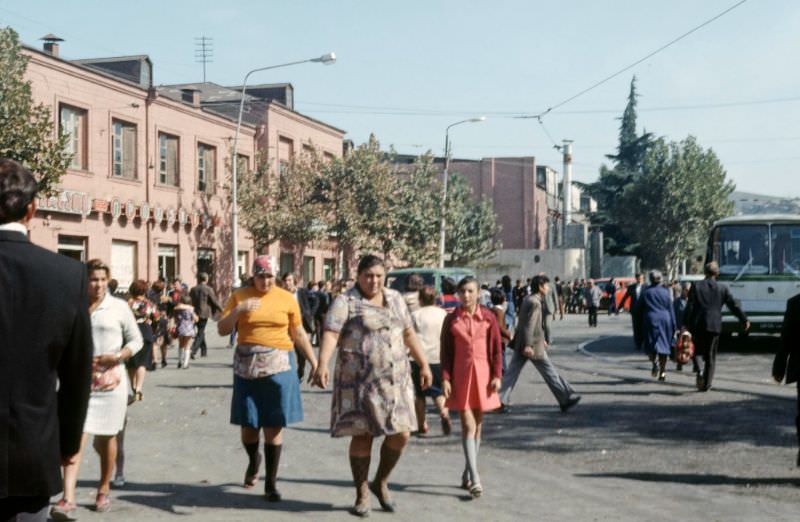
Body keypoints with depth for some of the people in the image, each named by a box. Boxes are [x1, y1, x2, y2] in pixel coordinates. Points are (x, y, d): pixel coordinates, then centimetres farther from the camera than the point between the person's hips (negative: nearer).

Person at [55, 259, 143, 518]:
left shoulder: (119, 307, -1)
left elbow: (136, 340, 4)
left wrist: (118, 357, -13)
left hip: (110, 379, 0)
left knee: (106, 438, 11)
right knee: (76, 437, -12)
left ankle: (104, 489, 30)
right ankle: (68, 500, -19)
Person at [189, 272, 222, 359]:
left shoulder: (193, 289, 6)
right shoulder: (208, 289, -9)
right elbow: (214, 301, -6)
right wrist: (221, 310, 6)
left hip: (195, 313, 5)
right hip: (204, 313, -5)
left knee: (201, 331, 19)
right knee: (200, 333, -3)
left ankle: (204, 351, 25)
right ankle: (193, 350, -18)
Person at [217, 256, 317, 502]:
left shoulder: (287, 299, 3)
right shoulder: (239, 296, 3)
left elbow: (299, 334, 10)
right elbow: (222, 329, -1)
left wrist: (314, 363, 9)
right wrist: (238, 310, -17)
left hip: (278, 366, -1)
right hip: (247, 367, 1)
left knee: (273, 427, 0)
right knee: (247, 424, 5)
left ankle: (271, 483, 9)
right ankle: (253, 460, 38)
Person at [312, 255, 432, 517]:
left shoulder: (395, 298, 13)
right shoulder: (346, 302, -6)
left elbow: (409, 334, 20)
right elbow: (331, 334, -20)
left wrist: (424, 364, 18)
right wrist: (323, 363, -35)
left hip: (395, 379, 5)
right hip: (360, 381, -5)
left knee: (401, 434, 1)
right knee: (362, 435, 2)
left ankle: (381, 482, 24)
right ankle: (362, 495, 17)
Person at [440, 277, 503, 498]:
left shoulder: (488, 317, 1)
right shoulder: (451, 320, 0)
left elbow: (497, 348, 3)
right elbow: (446, 351, 1)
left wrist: (497, 375, -4)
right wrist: (445, 379, -6)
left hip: (482, 373, 2)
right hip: (461, 374, -2)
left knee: (477, 424, 9)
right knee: (468, 425, -8)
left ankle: (467, 474, 22)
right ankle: (474, 479, -12)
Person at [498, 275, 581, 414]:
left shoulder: (527, 300, 14)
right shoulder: (535, 303, -16)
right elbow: (529, 325, -24)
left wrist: (541, 339, 30)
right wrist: (528, 345, -28)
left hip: (520, 345, 9)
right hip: (533, 345, -9)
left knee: (512, 372, 5)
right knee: (549, 372, 2)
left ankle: (501, 402, 2)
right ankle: (566, 399, 12)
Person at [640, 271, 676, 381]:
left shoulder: (646, 292, 0)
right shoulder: (665, 291, 2)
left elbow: (641, 308, 2)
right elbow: (671, 309, 3)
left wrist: (640, 325, 11)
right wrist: (673, 325, 6)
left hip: (650, 319, -1)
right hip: (664, 319, 1)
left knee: (650, 344, 5)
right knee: (663, 345, 7)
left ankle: (655, 362, -24)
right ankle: (662, 372, 6)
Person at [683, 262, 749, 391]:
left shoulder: (696, 286, -1)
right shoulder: (722, 288, 2)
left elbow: (690, 307, -5)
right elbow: (733, 306, 7)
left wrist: (687, 325, -1)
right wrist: (744, 320, 19)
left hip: (697, 324, -1)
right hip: (714, 326, 1)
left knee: (696, 350, 15)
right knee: (711, 356, 8)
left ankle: (698, 371, -12)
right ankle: (706, 384, 6)